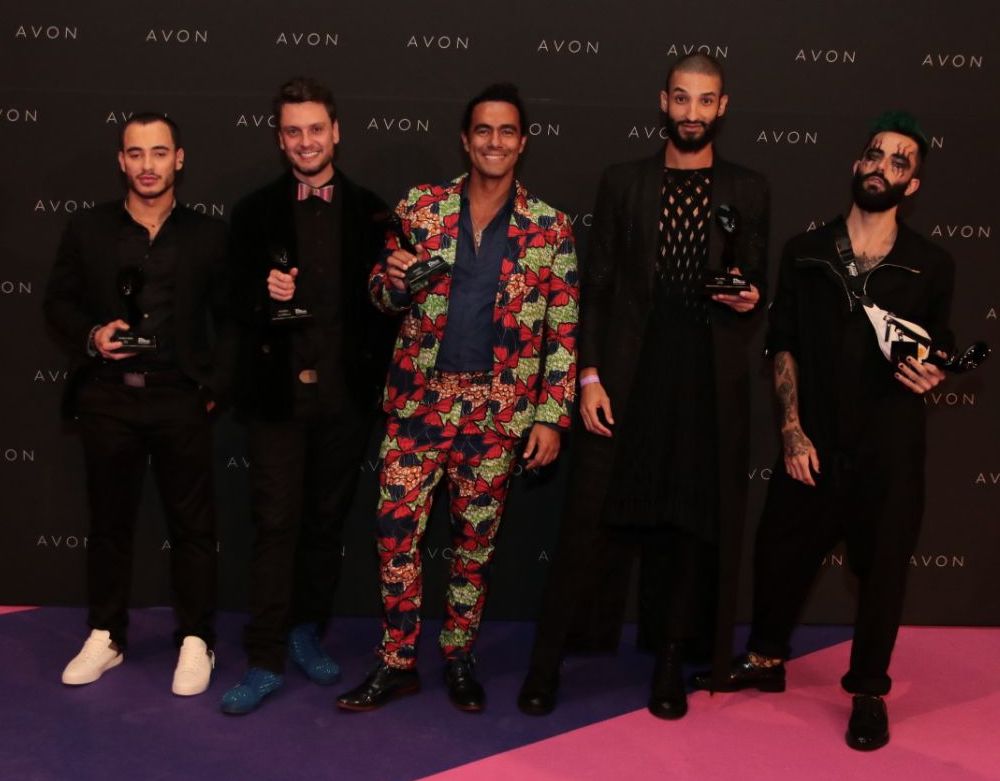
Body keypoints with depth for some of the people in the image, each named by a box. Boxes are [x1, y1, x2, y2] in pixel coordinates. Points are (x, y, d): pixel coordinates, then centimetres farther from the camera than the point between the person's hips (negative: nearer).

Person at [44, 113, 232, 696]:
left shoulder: (209, 234, 4)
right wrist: (91, 336, -9)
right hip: (107, 400, 2)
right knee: (109, 522, 12)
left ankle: (196, 641, 18)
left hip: (181, 401, -1)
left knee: (193, 524, 5)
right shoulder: (87, 230, 6)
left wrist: (216, 385, -4)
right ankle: (106, 637, 25)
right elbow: (59, 302, 10)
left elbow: (230, 318, 5)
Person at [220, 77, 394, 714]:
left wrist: (376, 377, -6)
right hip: (277, 392, -1)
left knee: (327, 522, 11)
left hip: (345, 393, 1)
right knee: (277, 525, -1)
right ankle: (265, 662, 5)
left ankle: (308, 634, 28)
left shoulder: (370, 212, 5)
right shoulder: (256, 212, 6)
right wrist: (263, 294, -15)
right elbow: (236, 299, 6)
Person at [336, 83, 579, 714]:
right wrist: (392, 281, -14)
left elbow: (564, 333, 1)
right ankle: (397, 663, 15)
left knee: (477, 538, 9)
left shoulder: (549, 228, 0)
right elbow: (385, 297, 10)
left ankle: (459, 657, 27)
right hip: (419, 398, 1)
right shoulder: (420, 207, 3)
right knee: (396, 529, 0)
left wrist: (551, 418, -4)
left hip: (498, 408, -1)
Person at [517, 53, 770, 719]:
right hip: (629, 375, -1)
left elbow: (755, 290, 13)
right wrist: (590, 376, -5)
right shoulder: (624, 183, 7)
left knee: (694, 523, 6)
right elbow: (596, 288, 4)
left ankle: (671, 664, 20)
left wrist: (750, 301, -11)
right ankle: (548, 660, 11)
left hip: (710, 381, 1)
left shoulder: (748, 191, 9)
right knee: (595, 517, 0)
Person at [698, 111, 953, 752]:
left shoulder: (932, 266, 0)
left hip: (890, 448, -1)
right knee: (781, 552, 11)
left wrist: (930, 374, -13)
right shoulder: (805, 253, 3)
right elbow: (784, 348, 4)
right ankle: (766, 660, 35)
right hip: (815, 442, 1)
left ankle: (869, 691, 26)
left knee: (882, 567, 7)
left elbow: (939, 352, 11)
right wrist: (792, 431, -3)